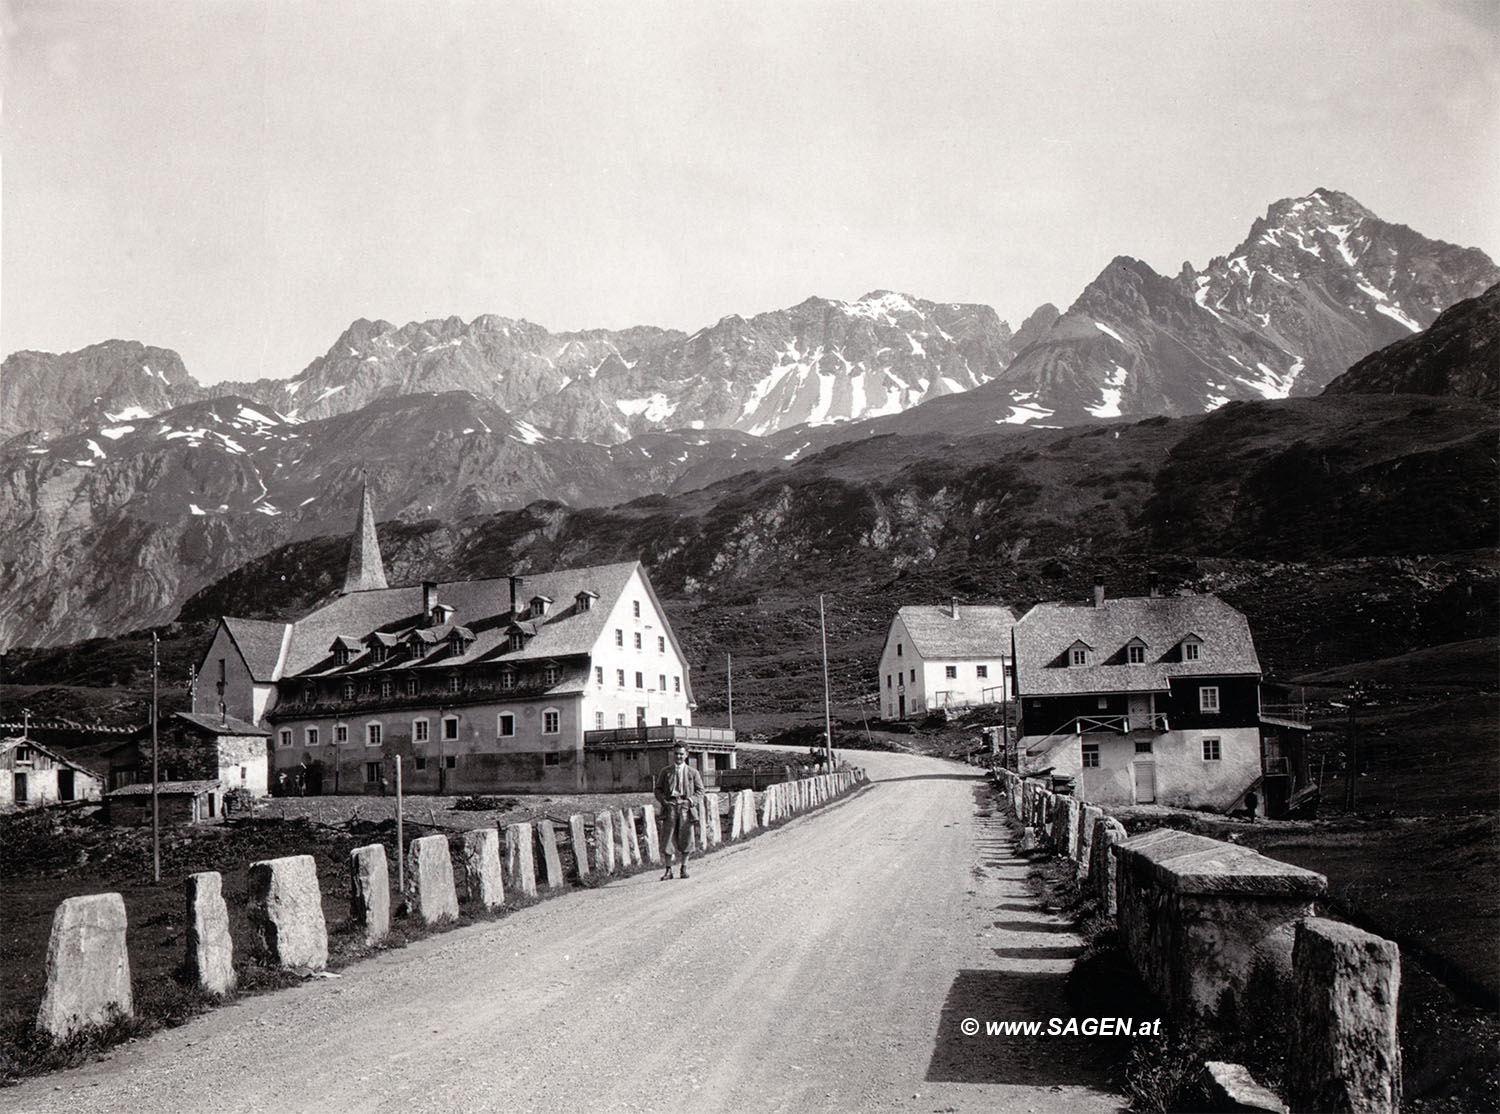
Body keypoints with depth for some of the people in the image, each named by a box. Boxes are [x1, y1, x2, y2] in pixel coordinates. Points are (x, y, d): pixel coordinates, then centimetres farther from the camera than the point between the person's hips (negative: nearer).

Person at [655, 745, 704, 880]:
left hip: (685, 807, 0)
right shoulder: (665, 772, 14)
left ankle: (684, 868, 13)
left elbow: (700, 791, 9)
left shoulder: (693, 773, 12)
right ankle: (668, 870, 1)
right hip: (670, 806, 0)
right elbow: (658, 789, 11)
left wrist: (691, 800, -8)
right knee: (666, 838, -6)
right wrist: (663, 800, -7)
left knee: (685, 838, 0)